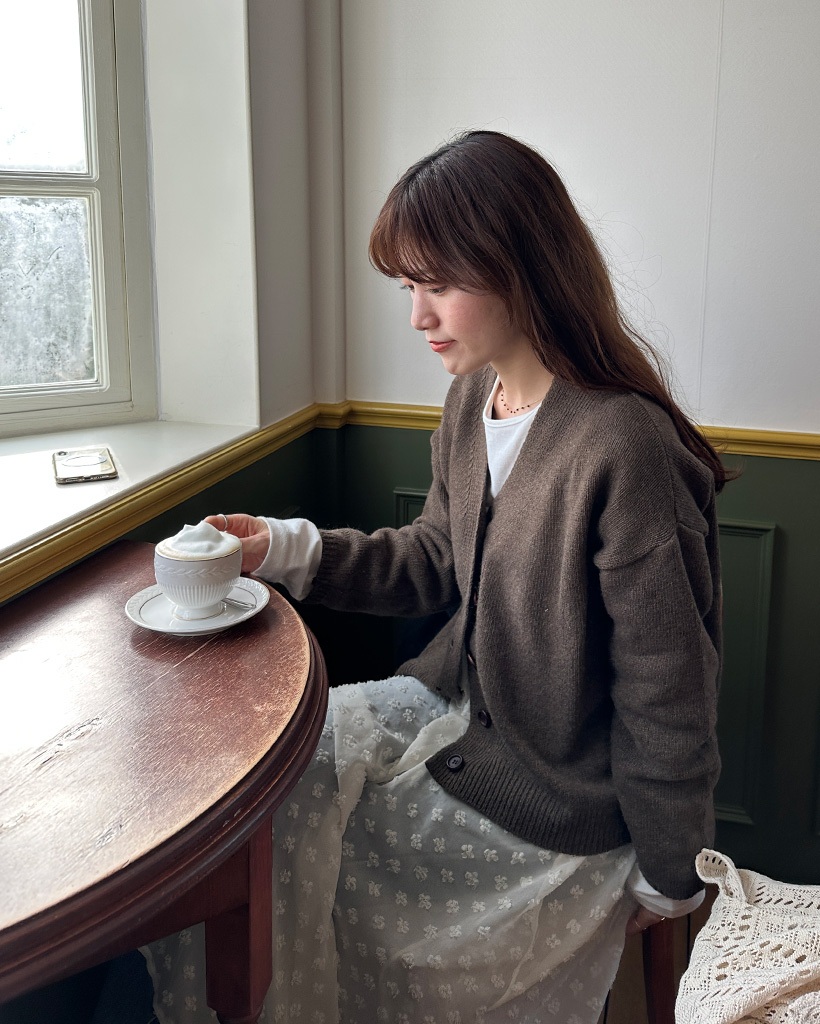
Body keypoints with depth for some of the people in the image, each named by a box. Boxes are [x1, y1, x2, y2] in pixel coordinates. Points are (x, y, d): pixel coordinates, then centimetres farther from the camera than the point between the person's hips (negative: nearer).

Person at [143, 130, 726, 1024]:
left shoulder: (624, 449, -28)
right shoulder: (472, 397, -1)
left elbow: (666, 695, -20)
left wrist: (668, 881, -9)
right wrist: (293, 550, -3)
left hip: (544, 805, -7)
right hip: (452, 709, 7)